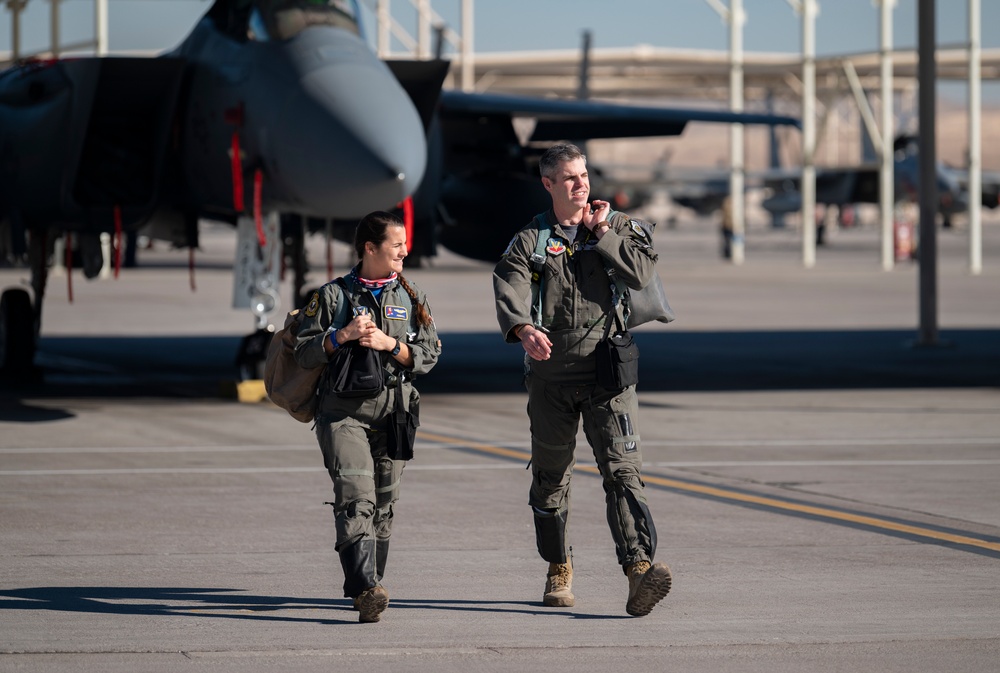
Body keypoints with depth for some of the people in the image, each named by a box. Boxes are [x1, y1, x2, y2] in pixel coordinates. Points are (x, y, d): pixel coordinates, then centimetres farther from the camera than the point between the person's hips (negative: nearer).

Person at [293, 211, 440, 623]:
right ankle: (367, 589, -29)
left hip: (394, 413, 4)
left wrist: (389, 343, -10)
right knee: (356, 500, -18)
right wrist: (343, 336, -13)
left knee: (383, 505, 9)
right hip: (344, 412, -3)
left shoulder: (411, 298, 11)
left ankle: (364, 590, 22)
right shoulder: (333, 295, 4)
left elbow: (428, 356, 5)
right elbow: (304, 353, 2)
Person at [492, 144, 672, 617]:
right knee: (550, 477, 12)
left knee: (622, 469, -16)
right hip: (550, 376, 1)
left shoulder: (617, 226, 8)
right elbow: (509, 287, -16)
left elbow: (643, 273, -8)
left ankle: (639, 570, -27)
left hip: (607, 372, -1)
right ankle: (559, 568, 31)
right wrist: (523, 329, -36)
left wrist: (602, 235, -8)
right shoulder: (530, 240, 4)